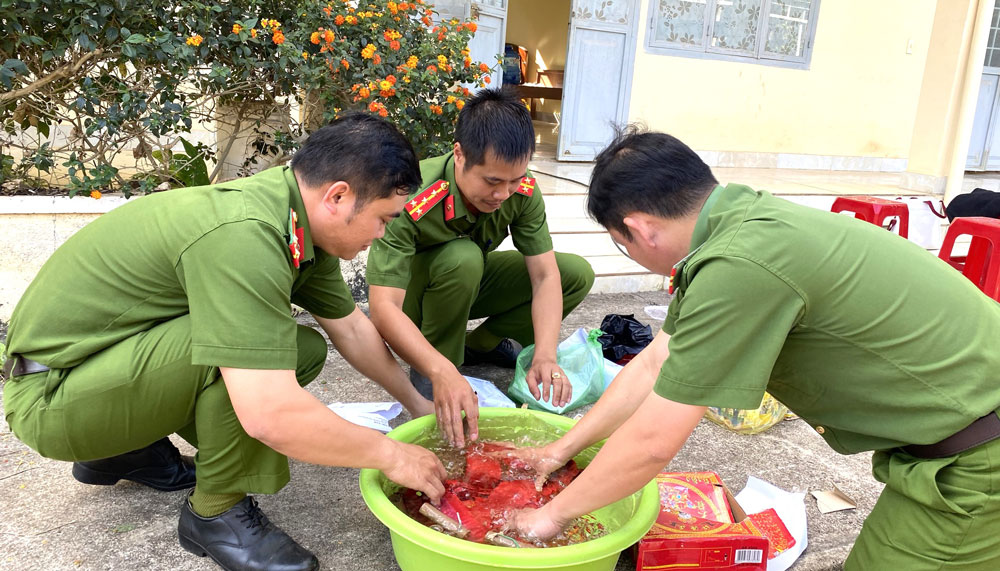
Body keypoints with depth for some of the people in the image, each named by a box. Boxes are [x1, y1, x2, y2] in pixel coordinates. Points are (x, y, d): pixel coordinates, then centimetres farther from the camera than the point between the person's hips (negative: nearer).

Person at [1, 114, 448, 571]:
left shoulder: (300, 223, -4)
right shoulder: (241, 238, -33)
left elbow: (351, 328, 10)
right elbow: (270, 417, -38)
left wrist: (416, 402, 14)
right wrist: (390, 455, -24)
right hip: (50, 396, -9)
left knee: (303, 350, 2)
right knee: (246, 341, -29)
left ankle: (125, 449, 15)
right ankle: (218, 514, -6)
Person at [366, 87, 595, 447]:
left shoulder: (522, 190, -21)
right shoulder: (412, 202, -37)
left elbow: (545, 276, -22)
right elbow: (383, 309, -42)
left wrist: (545, 356, -38)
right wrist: (442, 374, -55)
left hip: (468, 283, 5)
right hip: (411, 297, -5)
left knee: (577, 274, -10)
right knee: (462, 257, -38)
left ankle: (481, 344, 5)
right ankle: (436, 368, -16)